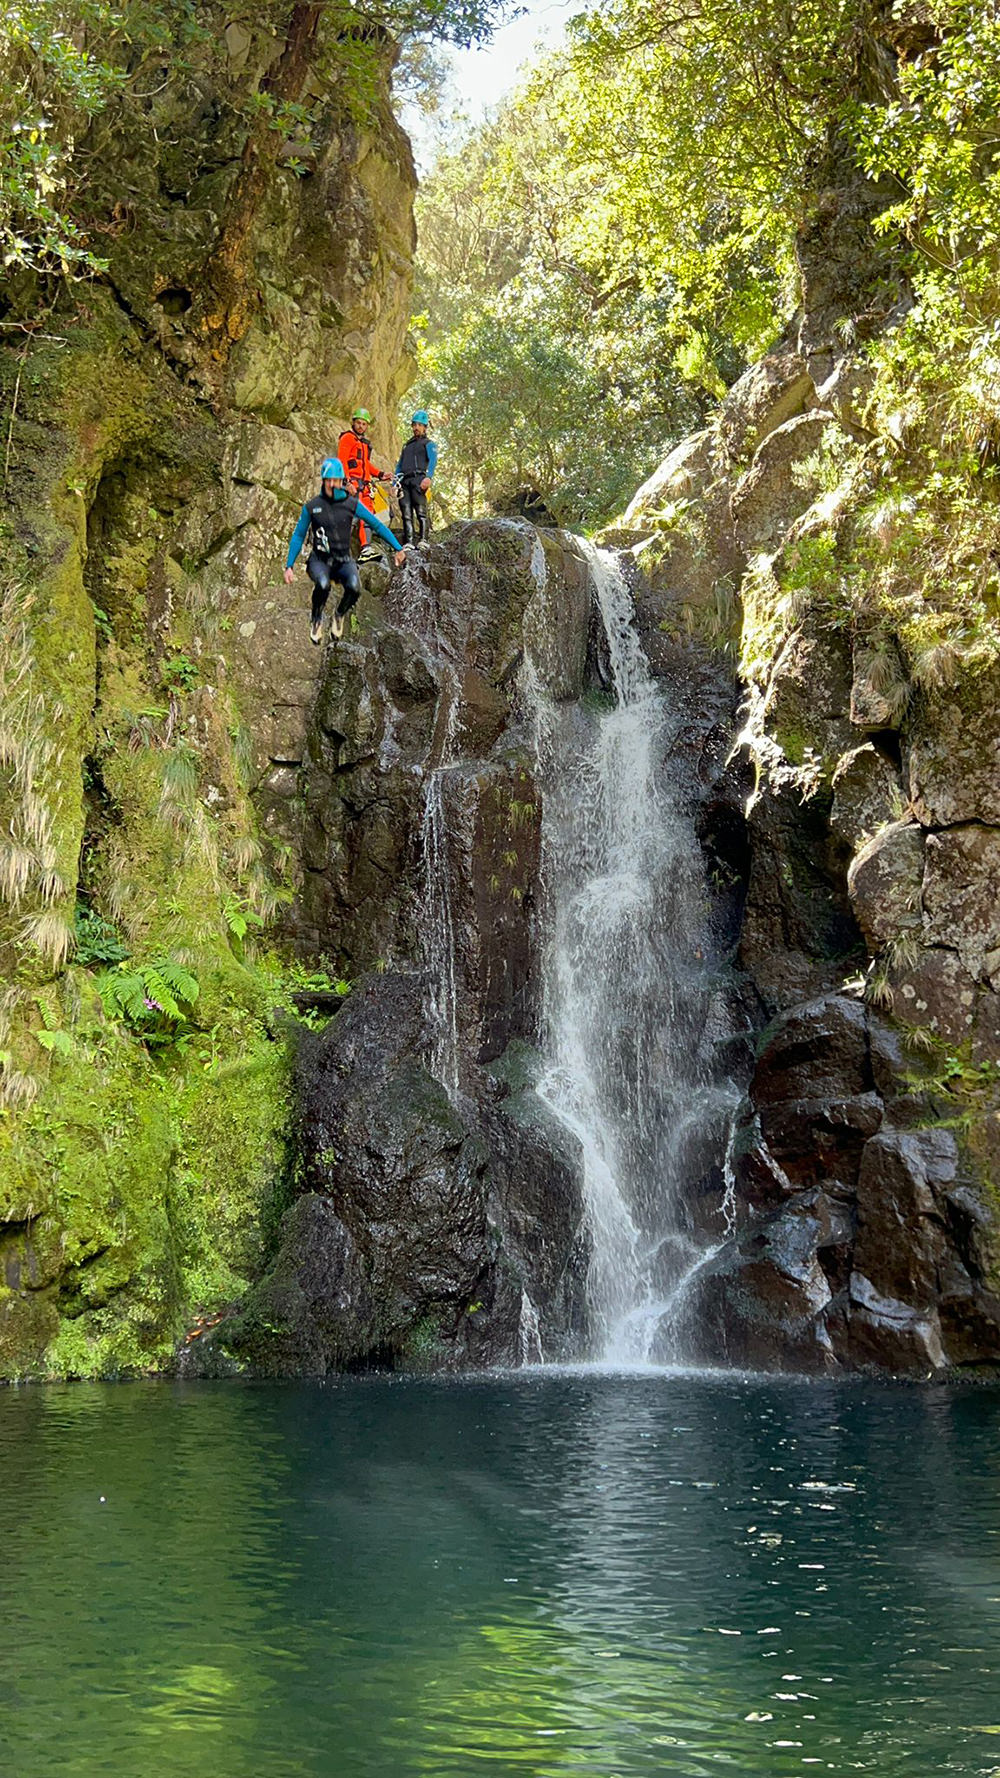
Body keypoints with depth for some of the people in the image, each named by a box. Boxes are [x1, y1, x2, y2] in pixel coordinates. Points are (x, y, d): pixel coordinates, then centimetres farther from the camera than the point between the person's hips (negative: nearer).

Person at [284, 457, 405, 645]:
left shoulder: (352, 504, -2)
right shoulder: (311, 507, -1)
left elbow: (377, 525, 2)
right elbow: (298, 536, 7)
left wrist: (398, 549, -4)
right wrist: (289, 566, 1)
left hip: (344, 561, 1)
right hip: (319, 560, -1)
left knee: (354, 588, -32)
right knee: (323, 585, -36)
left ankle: (339, 616, 3)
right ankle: (316, 620, -4)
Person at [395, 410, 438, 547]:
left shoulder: (429, 443, 12)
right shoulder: (407, 445, 31)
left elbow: (433, 461, -6)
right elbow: (399, 465, 31)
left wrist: (429, 477, -24)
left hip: (418, 479, -5)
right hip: (404, 481, 5)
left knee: (421, 511, -14)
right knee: (406, 514, -4)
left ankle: (423, 539, -18)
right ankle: (408, 542, -8)